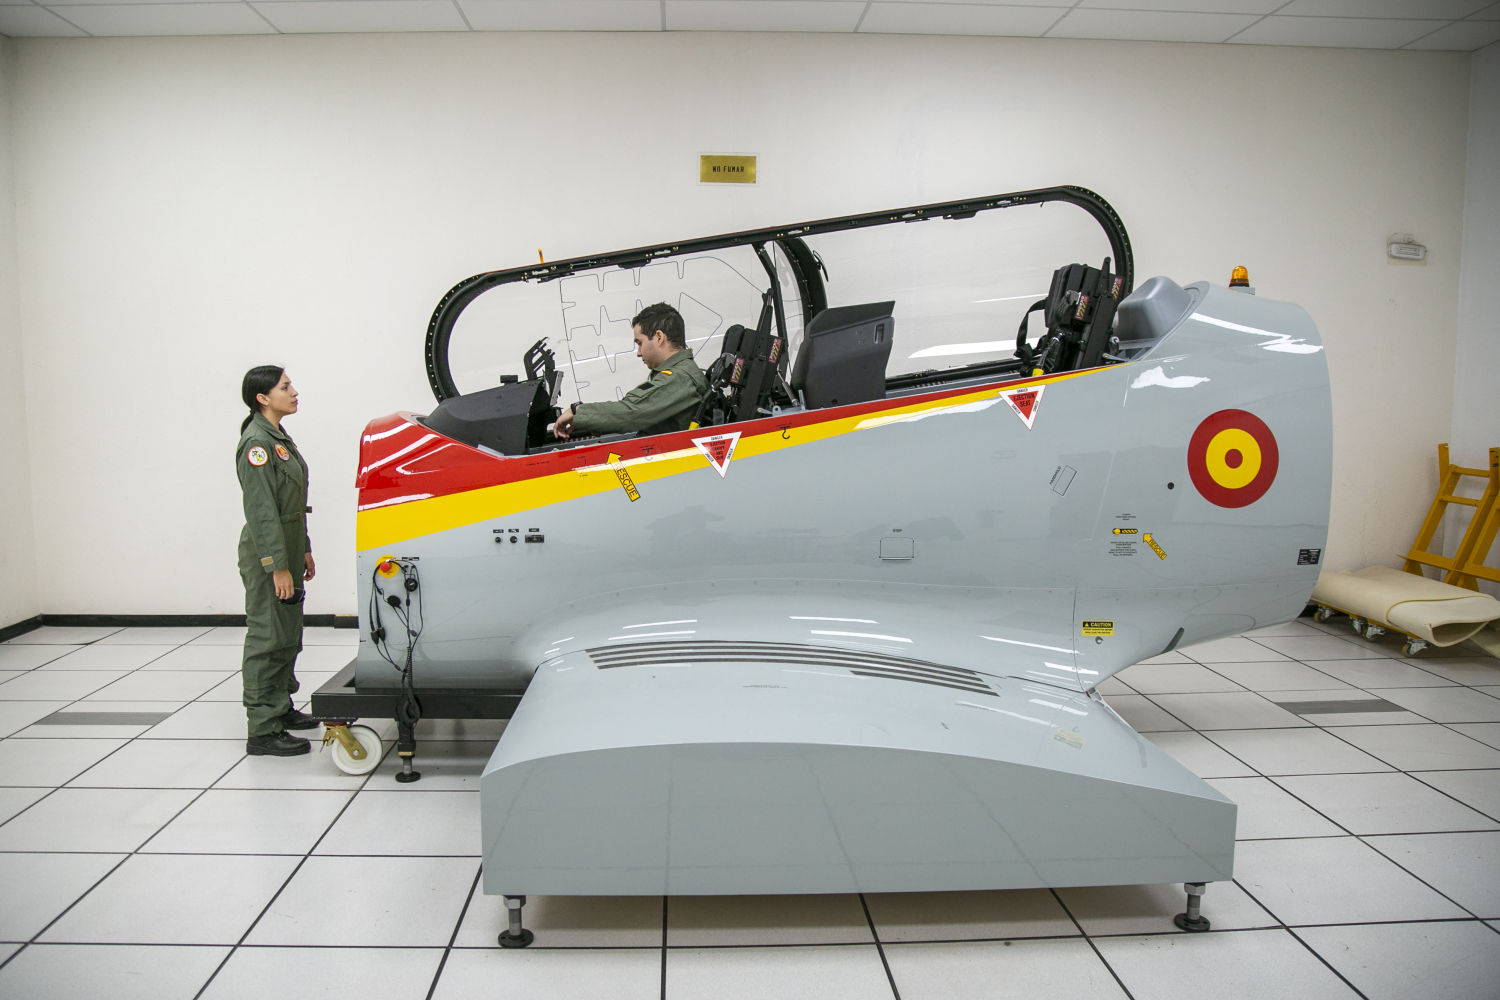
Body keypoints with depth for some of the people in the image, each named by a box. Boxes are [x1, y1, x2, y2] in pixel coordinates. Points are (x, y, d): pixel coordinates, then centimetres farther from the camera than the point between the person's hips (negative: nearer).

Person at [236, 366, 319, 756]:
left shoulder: (280, 438, 14)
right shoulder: (256, 443, -16)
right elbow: (261, 510, -20)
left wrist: (304, 551, 20)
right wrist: (277, 566, -22)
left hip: (288, 549, 10)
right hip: (268, 553, -10)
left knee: (288, 636, 17)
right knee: (268, 638, -5)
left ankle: (281, 708, 30)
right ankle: (262, 730, 0)